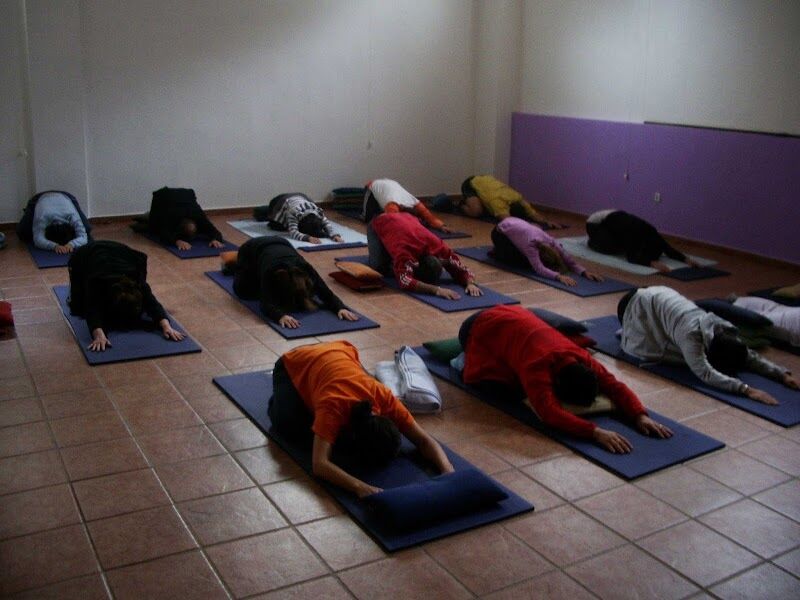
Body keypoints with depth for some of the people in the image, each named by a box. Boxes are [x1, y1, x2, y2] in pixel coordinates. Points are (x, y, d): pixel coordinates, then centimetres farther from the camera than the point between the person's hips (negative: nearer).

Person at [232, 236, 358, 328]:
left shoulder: (305, 270, -37)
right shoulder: (269, 270, -46)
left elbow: (326, 293, -35)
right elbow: (266, 303, -54)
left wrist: (341, 308, -54)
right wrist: (281, 316, -73)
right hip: (252, 249, -3)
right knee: (245, 291, -11)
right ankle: (238, 269, 22)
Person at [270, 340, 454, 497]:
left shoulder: (385, 398, -31)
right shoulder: (333, 407, -43)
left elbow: (424, 440, -26)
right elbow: (319, 464, -52)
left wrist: (447, 470, -44)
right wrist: (359, 487, -65)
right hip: (295, 365, -4)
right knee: (290, 423, -24)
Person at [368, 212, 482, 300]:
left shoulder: (439, 247, -31)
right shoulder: (404, 252, -46)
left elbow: (461, 268, -24)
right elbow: (405, 281, -60)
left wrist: (470, 283, -45)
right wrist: (436, 290, -67)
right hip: (380, 224, -4)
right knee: (379, 267, -21)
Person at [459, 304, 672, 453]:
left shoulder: (582, 359, -26)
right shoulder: (537, 366, -45)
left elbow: (616, 387, -23)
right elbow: (549, 411, -56)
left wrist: (640, 416, -40)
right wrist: (595, 432, -65)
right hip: (483, 328, -6)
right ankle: (465, 359, 19)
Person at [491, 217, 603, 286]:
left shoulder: (551, 242, -23)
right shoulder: (531, 244, -40)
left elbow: (570, 261, -25)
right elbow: (539, 269, -52)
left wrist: (585, 272, -43)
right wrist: (559, 276, -66)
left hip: (516, 224, 7)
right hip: (500, 232, -7)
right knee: (522, 262, -21)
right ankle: (497, 252, 7)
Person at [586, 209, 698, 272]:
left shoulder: (651, 233, -22)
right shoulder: (633, 233, -41)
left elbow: (669, 250, -22)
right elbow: (631, 258, -52)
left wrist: (686, 259, -40)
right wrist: (652, 263, -66)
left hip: (615, 217, 7)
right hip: (595, 223, -7)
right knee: (611, 248, -27)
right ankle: (593, 240, 6)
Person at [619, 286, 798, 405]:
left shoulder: (725, 331, -21)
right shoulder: (691, 335, -42)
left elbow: (751, 355, -14)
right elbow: (705, 373, -53)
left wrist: (783, 374, -30)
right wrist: (746, 390, -61)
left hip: (663, 296, 7)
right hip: (639, 303, -7)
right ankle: (626, 330, 16)